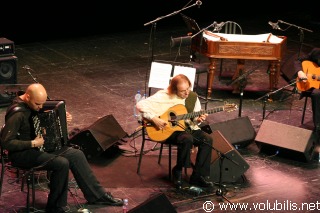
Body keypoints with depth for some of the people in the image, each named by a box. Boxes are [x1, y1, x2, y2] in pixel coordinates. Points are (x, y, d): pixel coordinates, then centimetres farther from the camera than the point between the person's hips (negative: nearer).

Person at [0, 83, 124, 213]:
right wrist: (33, 143, -27)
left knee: (76, 154, -3)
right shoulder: (17, 113, -24)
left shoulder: (34, 104, 3)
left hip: (37, 146, 9)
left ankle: (97, 195, 4)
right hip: (22, 153, -9)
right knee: (62, 163, -26)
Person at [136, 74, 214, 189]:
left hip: (186, 127, 6)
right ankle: (178, 171, -11)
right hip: (168, 130, -6)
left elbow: (195, 118, 13)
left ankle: (198, 176, -11)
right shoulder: (163, 96, -15)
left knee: (207, 139, -19)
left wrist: (198, 120, -11)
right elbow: (140, 105, -20)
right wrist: (154, 119, -27)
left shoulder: (193, 97, 2)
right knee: (187, 139, -35)